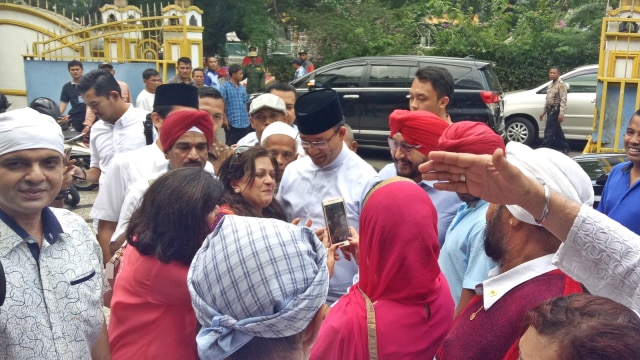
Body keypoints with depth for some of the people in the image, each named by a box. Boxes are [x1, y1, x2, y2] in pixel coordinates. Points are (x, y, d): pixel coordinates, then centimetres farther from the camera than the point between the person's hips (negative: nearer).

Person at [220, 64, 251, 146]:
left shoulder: (242, 88, 13)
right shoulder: (224, 87, -5)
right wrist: (224, 119, -14)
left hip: (245, 123, 6)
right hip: (232, 123, -6)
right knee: (231, 145, 0)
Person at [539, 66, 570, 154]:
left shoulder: (561, 84, -10)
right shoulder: (550, 85, 17)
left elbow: (563, 100, -18)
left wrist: (561, 113, -25)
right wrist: (544, 111, 22)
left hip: (556, 109, -9)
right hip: (550, 109, 9)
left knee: (549, 130, -11)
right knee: (557, 130, 13)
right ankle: (564, 148, 21)